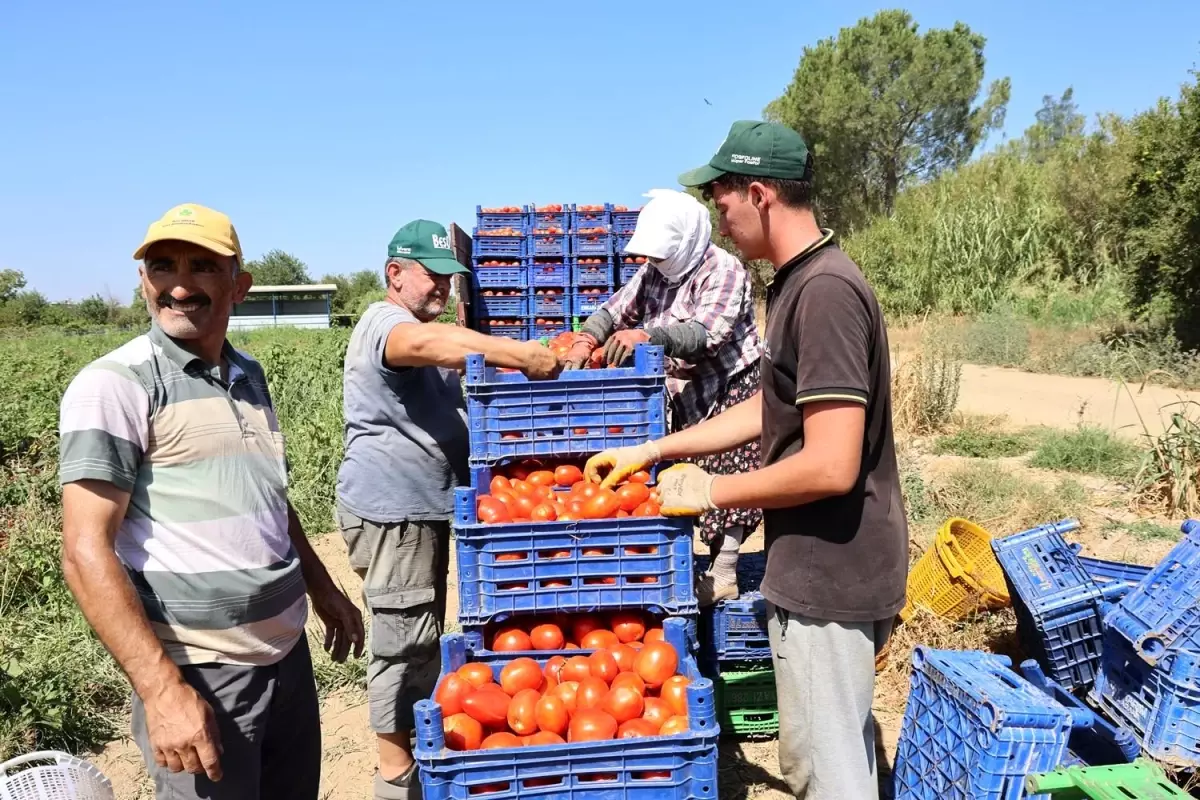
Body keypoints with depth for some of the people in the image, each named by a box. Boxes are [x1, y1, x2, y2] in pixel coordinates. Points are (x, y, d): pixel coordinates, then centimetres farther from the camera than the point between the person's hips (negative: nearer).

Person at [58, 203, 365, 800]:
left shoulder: (248, 374, 8)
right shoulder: (114, 384, -13)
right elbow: (87, 552, -17)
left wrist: (323, 589, 22)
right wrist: (161, 688, -22)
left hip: (289, 653, 7)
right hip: (200, 675, -7)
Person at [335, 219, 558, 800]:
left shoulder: (425, 331, 21)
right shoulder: (383, 322, -15)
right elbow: (424, 344, -37)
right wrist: (521, 355, -44)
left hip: (424, 508, 10)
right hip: (390, 510, -10)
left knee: (422, 637, 19)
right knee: (404, 641, -4)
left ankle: (421, 747, 33)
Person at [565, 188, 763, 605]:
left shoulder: (723, 270, -20)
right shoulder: (655, 272, 5)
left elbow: (706, 334, -33)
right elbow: (615, 310, 6)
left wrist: (645, 336, -47)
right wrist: (584, 342, -14)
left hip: (735, 387, -8)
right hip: (687, 394, 8)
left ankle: (723, 575, 3)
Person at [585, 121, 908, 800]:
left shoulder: (823, 290, -23)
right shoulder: (803, 282, 9)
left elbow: (830, 466, -27)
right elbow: (769, 412, 18)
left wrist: (711, 491, -13)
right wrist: (652, 451, 16)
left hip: (829, 576, -10)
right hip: (830, 568, 10)